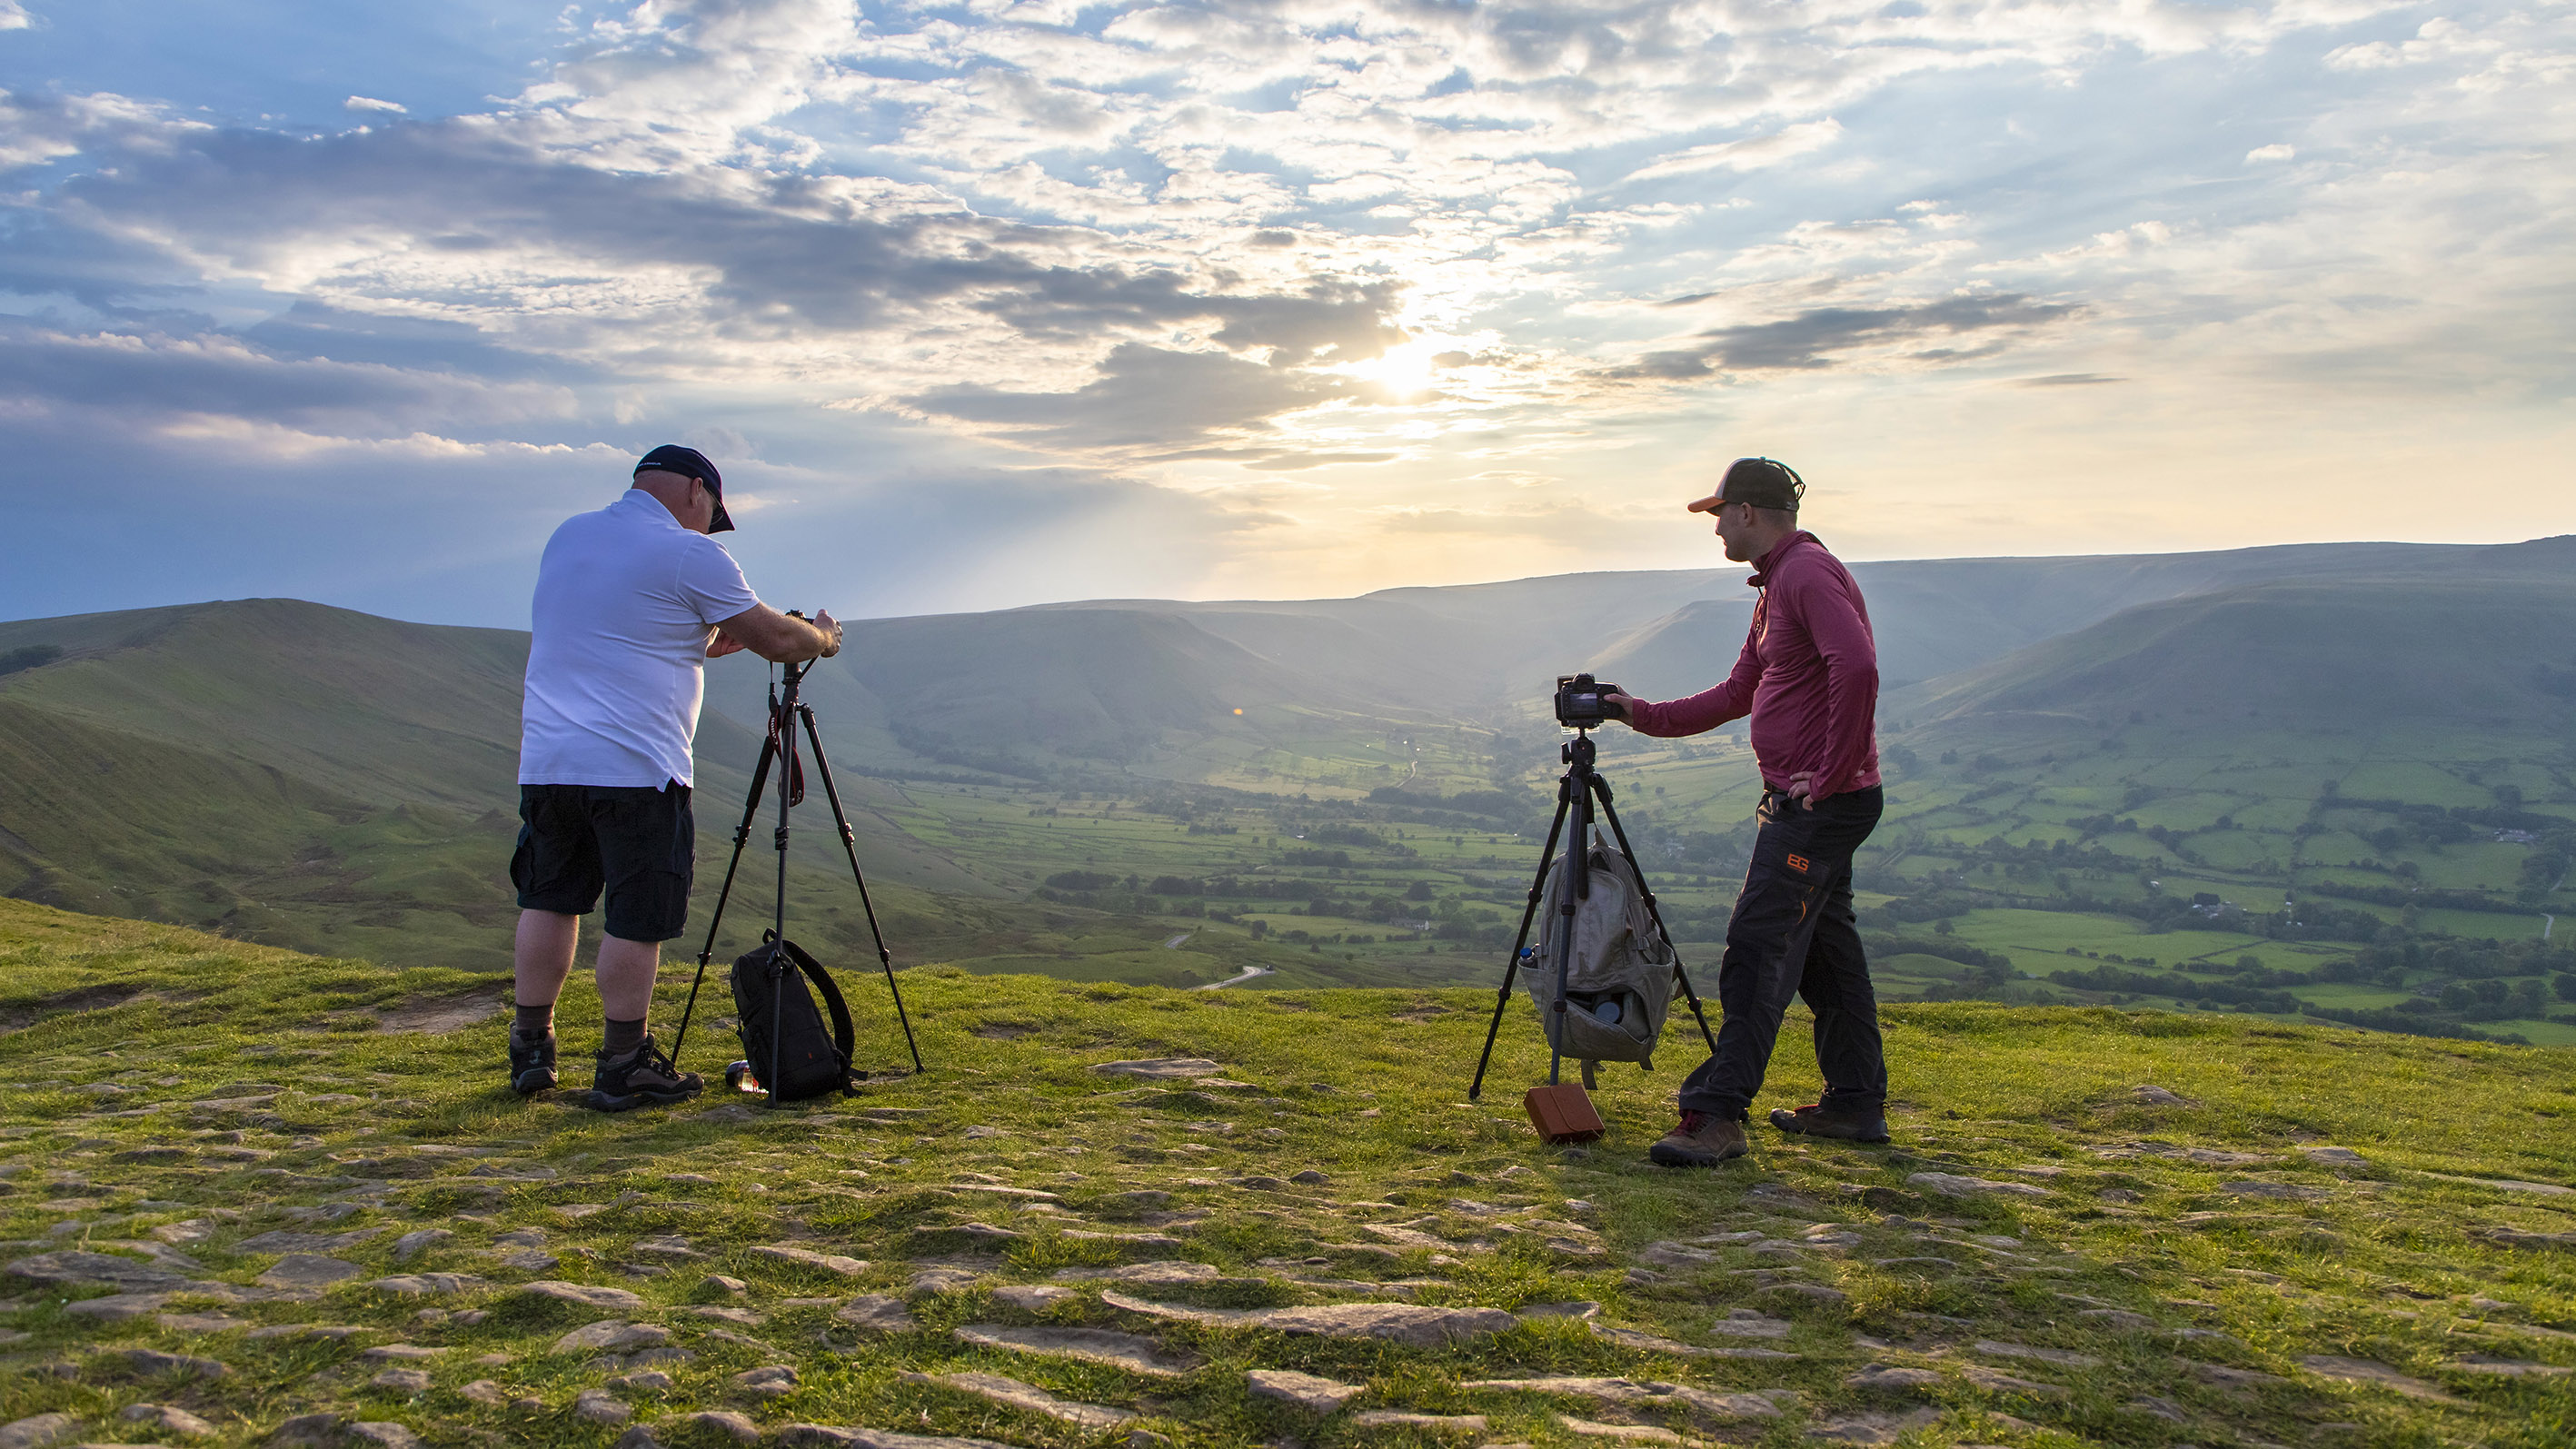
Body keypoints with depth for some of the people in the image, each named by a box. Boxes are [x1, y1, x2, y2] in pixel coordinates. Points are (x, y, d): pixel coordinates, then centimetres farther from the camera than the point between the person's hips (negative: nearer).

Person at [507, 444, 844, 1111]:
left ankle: (530, 1050, 24)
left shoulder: (566, 536, 17)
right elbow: (777, 640, -2)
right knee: (637, 918, 0)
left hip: (545, 762, 7)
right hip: (635, 769, -7)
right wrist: (822, 637, 18)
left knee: (549, 900, 17)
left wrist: (703, 640, 30)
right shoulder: (689, 554, -6)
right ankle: (622, 1067, 5)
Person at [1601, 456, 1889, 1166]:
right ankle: (1857, 1103, 24)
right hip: (1799, 802, 11)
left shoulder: (1809, 571, -14)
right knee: (1825, 946, 15)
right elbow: (1739, 693, 23)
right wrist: (1647, 716, 16)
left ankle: (1717, 1114, -11)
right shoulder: (1777, 585, 19)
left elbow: (1857, 668, -28)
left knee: (1758, 949, -12)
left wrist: (1832, 774, -24)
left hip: (1822, 802, -11)